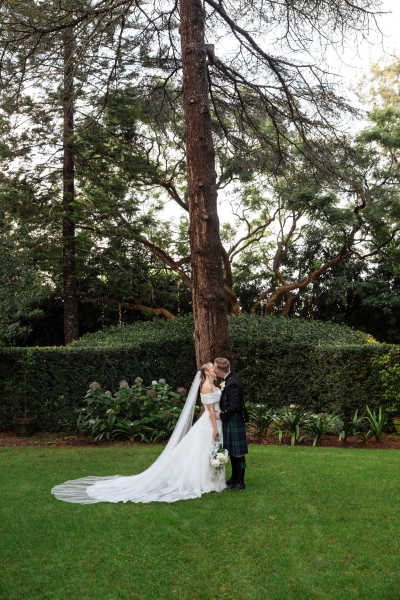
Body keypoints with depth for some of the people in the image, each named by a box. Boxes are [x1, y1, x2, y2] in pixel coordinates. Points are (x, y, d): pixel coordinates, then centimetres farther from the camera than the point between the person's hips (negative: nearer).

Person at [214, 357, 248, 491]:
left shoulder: (232, 383, -27)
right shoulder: (229, 379, 4)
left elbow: (234, 407, -27)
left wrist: (221, 415, -16)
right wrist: (222, 388, 3)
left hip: (234, 422, -10)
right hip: (230, 421, 10)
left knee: (237, 453, 3)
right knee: (232, 452, 20)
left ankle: (240, 482, 15)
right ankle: (234, 478, 34)